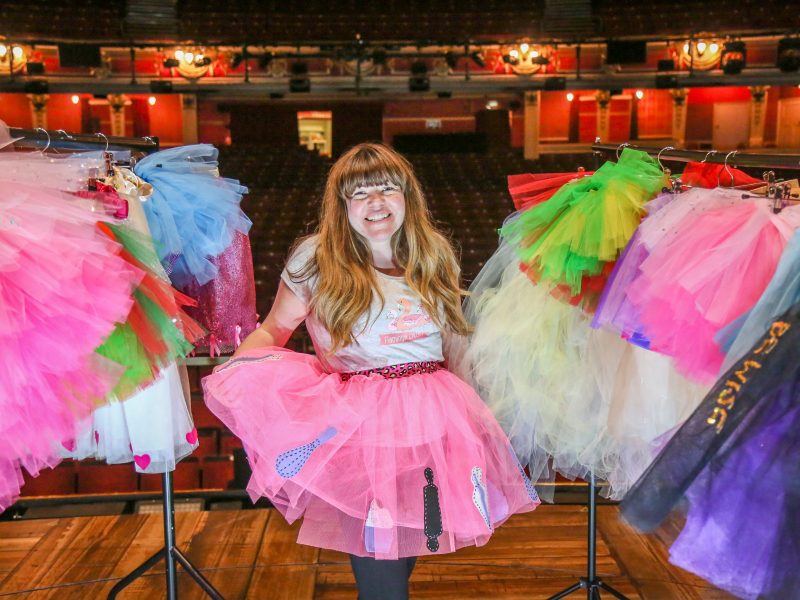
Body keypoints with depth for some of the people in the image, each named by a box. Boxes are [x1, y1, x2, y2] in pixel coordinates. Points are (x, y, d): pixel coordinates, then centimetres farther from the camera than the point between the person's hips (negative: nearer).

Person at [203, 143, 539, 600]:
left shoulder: (435, 257, 9)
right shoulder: (316, 258, -1)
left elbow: (457, 341, 17)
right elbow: (273, 331, 4)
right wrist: (231, 367, -14)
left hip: (435, 415, 4)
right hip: (358, 422, -3)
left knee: (405, 553, 11)